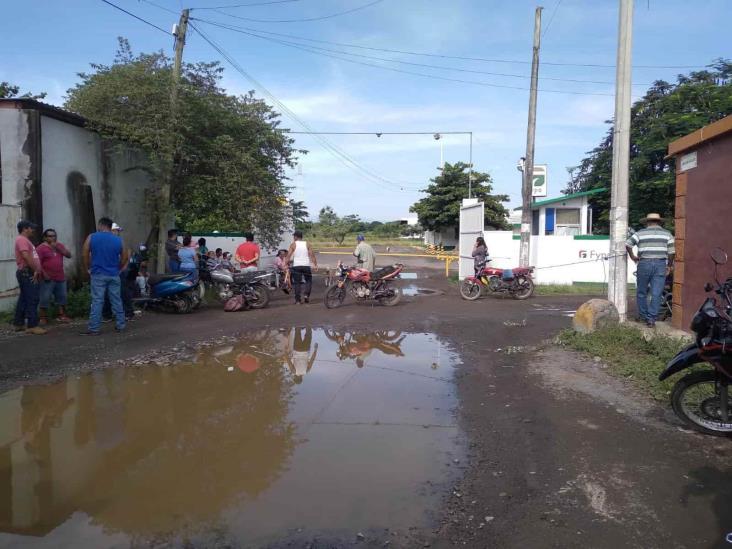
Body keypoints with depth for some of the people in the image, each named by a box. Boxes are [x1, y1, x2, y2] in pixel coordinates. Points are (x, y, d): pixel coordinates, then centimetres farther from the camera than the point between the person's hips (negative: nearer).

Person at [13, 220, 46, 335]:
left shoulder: (25, 240, 23)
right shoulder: (22, 239, -11)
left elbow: (32, 257, 23)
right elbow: (26, 256, -23)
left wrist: (38, 270, 14)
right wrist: (35, 270, -18)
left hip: (30, 274, 11)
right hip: (27, 274, -11)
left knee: (24, 299, 14)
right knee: (32, 299, -12)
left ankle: (19, 323, 21)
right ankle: (32, 325, -12)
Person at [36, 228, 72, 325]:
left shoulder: (59, 245, 12)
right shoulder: (41, 248, -6)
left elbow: (69, 255, 3)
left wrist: (58, 248, -9)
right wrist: (44, 274, -18)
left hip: (60, 278, 6)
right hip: (48, 279, -6)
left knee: (62, 298, 10)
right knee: (45, 299, -3)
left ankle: (62, 316, 18)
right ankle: (43, 318, 3)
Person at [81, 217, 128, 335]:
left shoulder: (91, 237, -2)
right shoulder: (118, 240, 5)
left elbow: (85, 256, -5)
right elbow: (124, 258, 9)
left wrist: (88, 269, 8)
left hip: (98, 275, -2)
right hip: (114, 275, 2)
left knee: (97, 301, -3)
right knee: (116, 300, 10)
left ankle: (93, 328, -3)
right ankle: (121, 325, 15)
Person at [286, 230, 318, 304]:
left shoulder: (293, 244, 2)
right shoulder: (307, 244, 6)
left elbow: (288, 256, -5)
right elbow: (312, 254, -2)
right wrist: (315, 264, -2)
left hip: (296, 266, -1)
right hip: (306, 265, 1)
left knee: (297, 283, 4)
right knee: (309, 281, 14)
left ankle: (298, 300, 1)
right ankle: (306, 294, -6)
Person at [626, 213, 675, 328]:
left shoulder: (640, 233, 6)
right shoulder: (667, 234, 9)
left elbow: (628, 244, -4)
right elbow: (671, 252, 3)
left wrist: (632, 257, 8)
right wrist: (669, 265, 13)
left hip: (644, 264, 0)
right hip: (661, 264, 1)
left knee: (641, 292, 14)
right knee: (656, 294, 0)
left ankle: (643, 316, 22)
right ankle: (651, 319, -3)